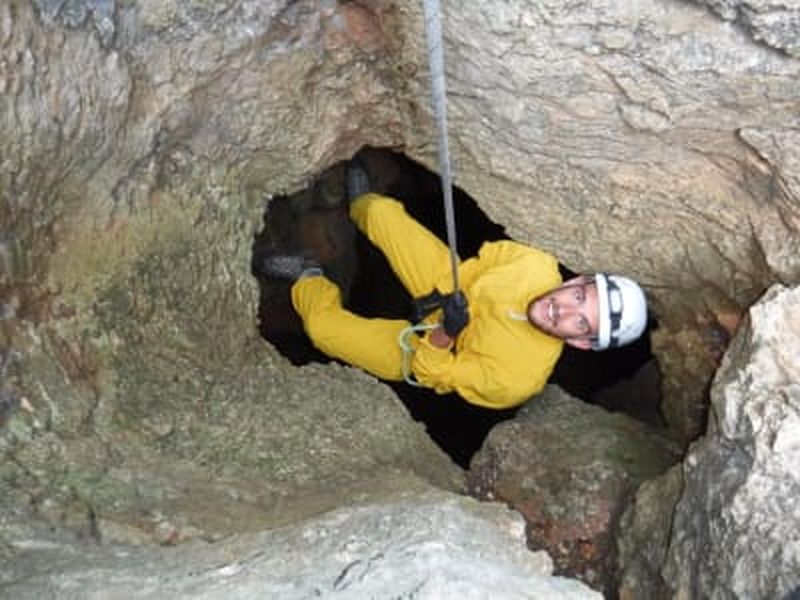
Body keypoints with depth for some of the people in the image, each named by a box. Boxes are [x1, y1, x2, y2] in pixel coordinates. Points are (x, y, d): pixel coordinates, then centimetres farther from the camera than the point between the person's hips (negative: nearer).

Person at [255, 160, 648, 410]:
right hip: (452, 292, 4)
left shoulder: (518, 378, -40)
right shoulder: (540, 267, -29)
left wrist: (443, 335, -41)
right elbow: (488, 257, -6)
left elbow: (432, 371, -27)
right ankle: (363, 204, 47)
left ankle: (309, 280, 22)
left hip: (427, 352, -3)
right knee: (384, 214, 4)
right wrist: (447, 289, -12)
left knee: (322, 326, -17)